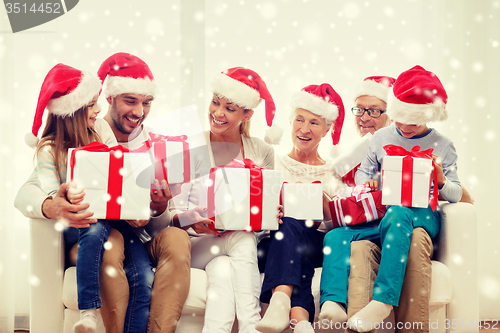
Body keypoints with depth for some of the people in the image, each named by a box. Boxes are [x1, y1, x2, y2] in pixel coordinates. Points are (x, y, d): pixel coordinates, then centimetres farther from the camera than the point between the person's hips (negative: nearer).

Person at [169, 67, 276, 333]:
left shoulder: (262, 153, 9)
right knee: (242, 241, -32)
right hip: (196, 243, -1)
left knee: (223, 269, -32)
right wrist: (188, 218, -26)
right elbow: (174, 209, -3)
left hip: (245, 240, 2)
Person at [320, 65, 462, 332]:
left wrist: (441, 180, -15)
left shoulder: (442, 146, 7)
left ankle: (383, 299, -46)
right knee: (335, 236, -24)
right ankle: (332, 303, -41)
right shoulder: (382, 137, 13)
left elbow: (455, 195, 7)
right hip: (379, 214, 4)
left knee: (396, 214, -42)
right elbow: (363, 172, 23)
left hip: (422, 216, -3)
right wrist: (366, 182, -2)